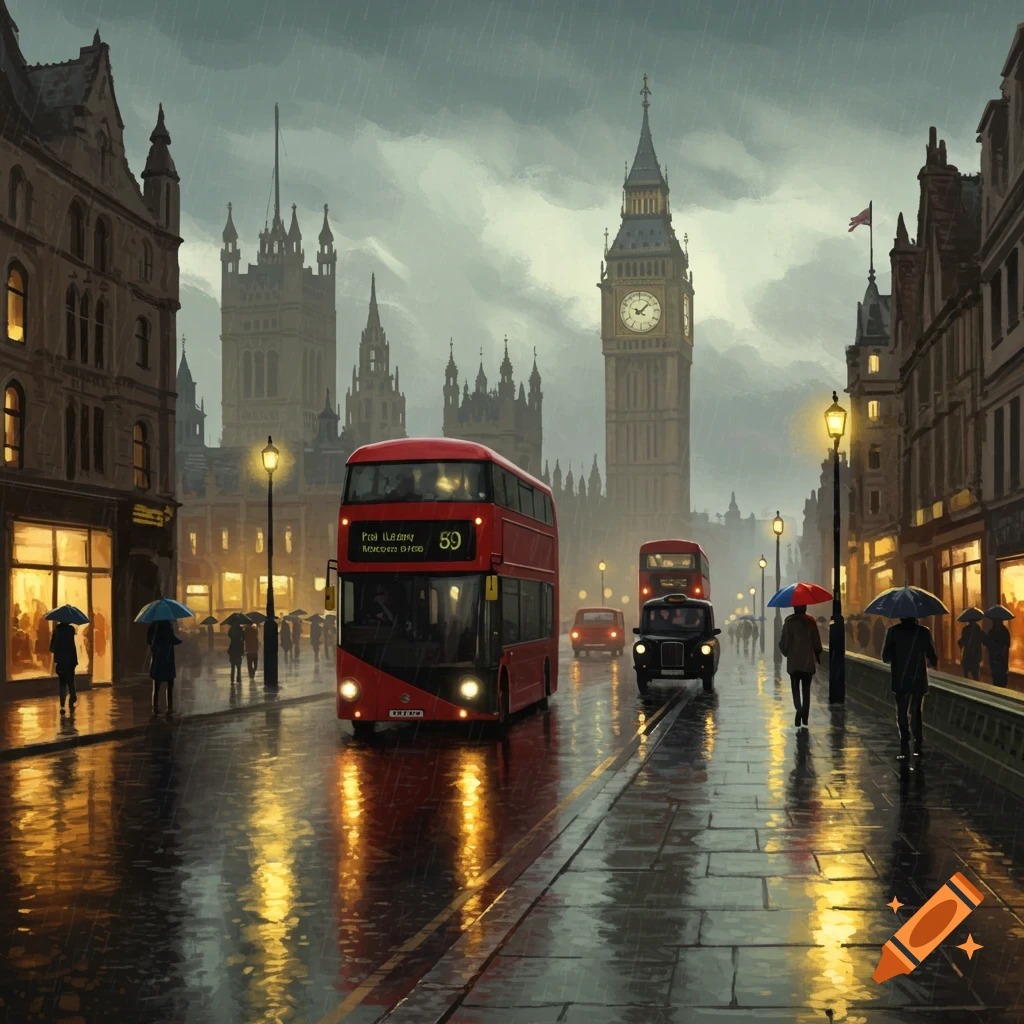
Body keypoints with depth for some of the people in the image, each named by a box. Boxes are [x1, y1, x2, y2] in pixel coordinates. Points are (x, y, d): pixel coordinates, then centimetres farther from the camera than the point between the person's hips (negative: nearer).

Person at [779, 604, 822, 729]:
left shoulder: (789, 622, -6)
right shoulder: (811, 622, -3)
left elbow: (783, 642, -5)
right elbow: (817, 642, -3)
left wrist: (786, 652, 15)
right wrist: (817, 656, 12)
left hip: (793, 662, -1)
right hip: (808, 662, 1)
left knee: (795, 688, 4)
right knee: (806, 690, 9)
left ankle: (799, 709, -23)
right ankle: (804, 719, 9)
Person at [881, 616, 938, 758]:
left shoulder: (893, 631, -6)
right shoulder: (923, 631, -6)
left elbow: (885, 657, -5)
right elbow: (932, 656, -5)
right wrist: (933, 663, 18)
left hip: (899, 680, 0)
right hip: (918, 679, 1)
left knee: (902, 713, 7)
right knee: (916, 712, 12)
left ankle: (904, 747, -2)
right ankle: (918, 745, 4)